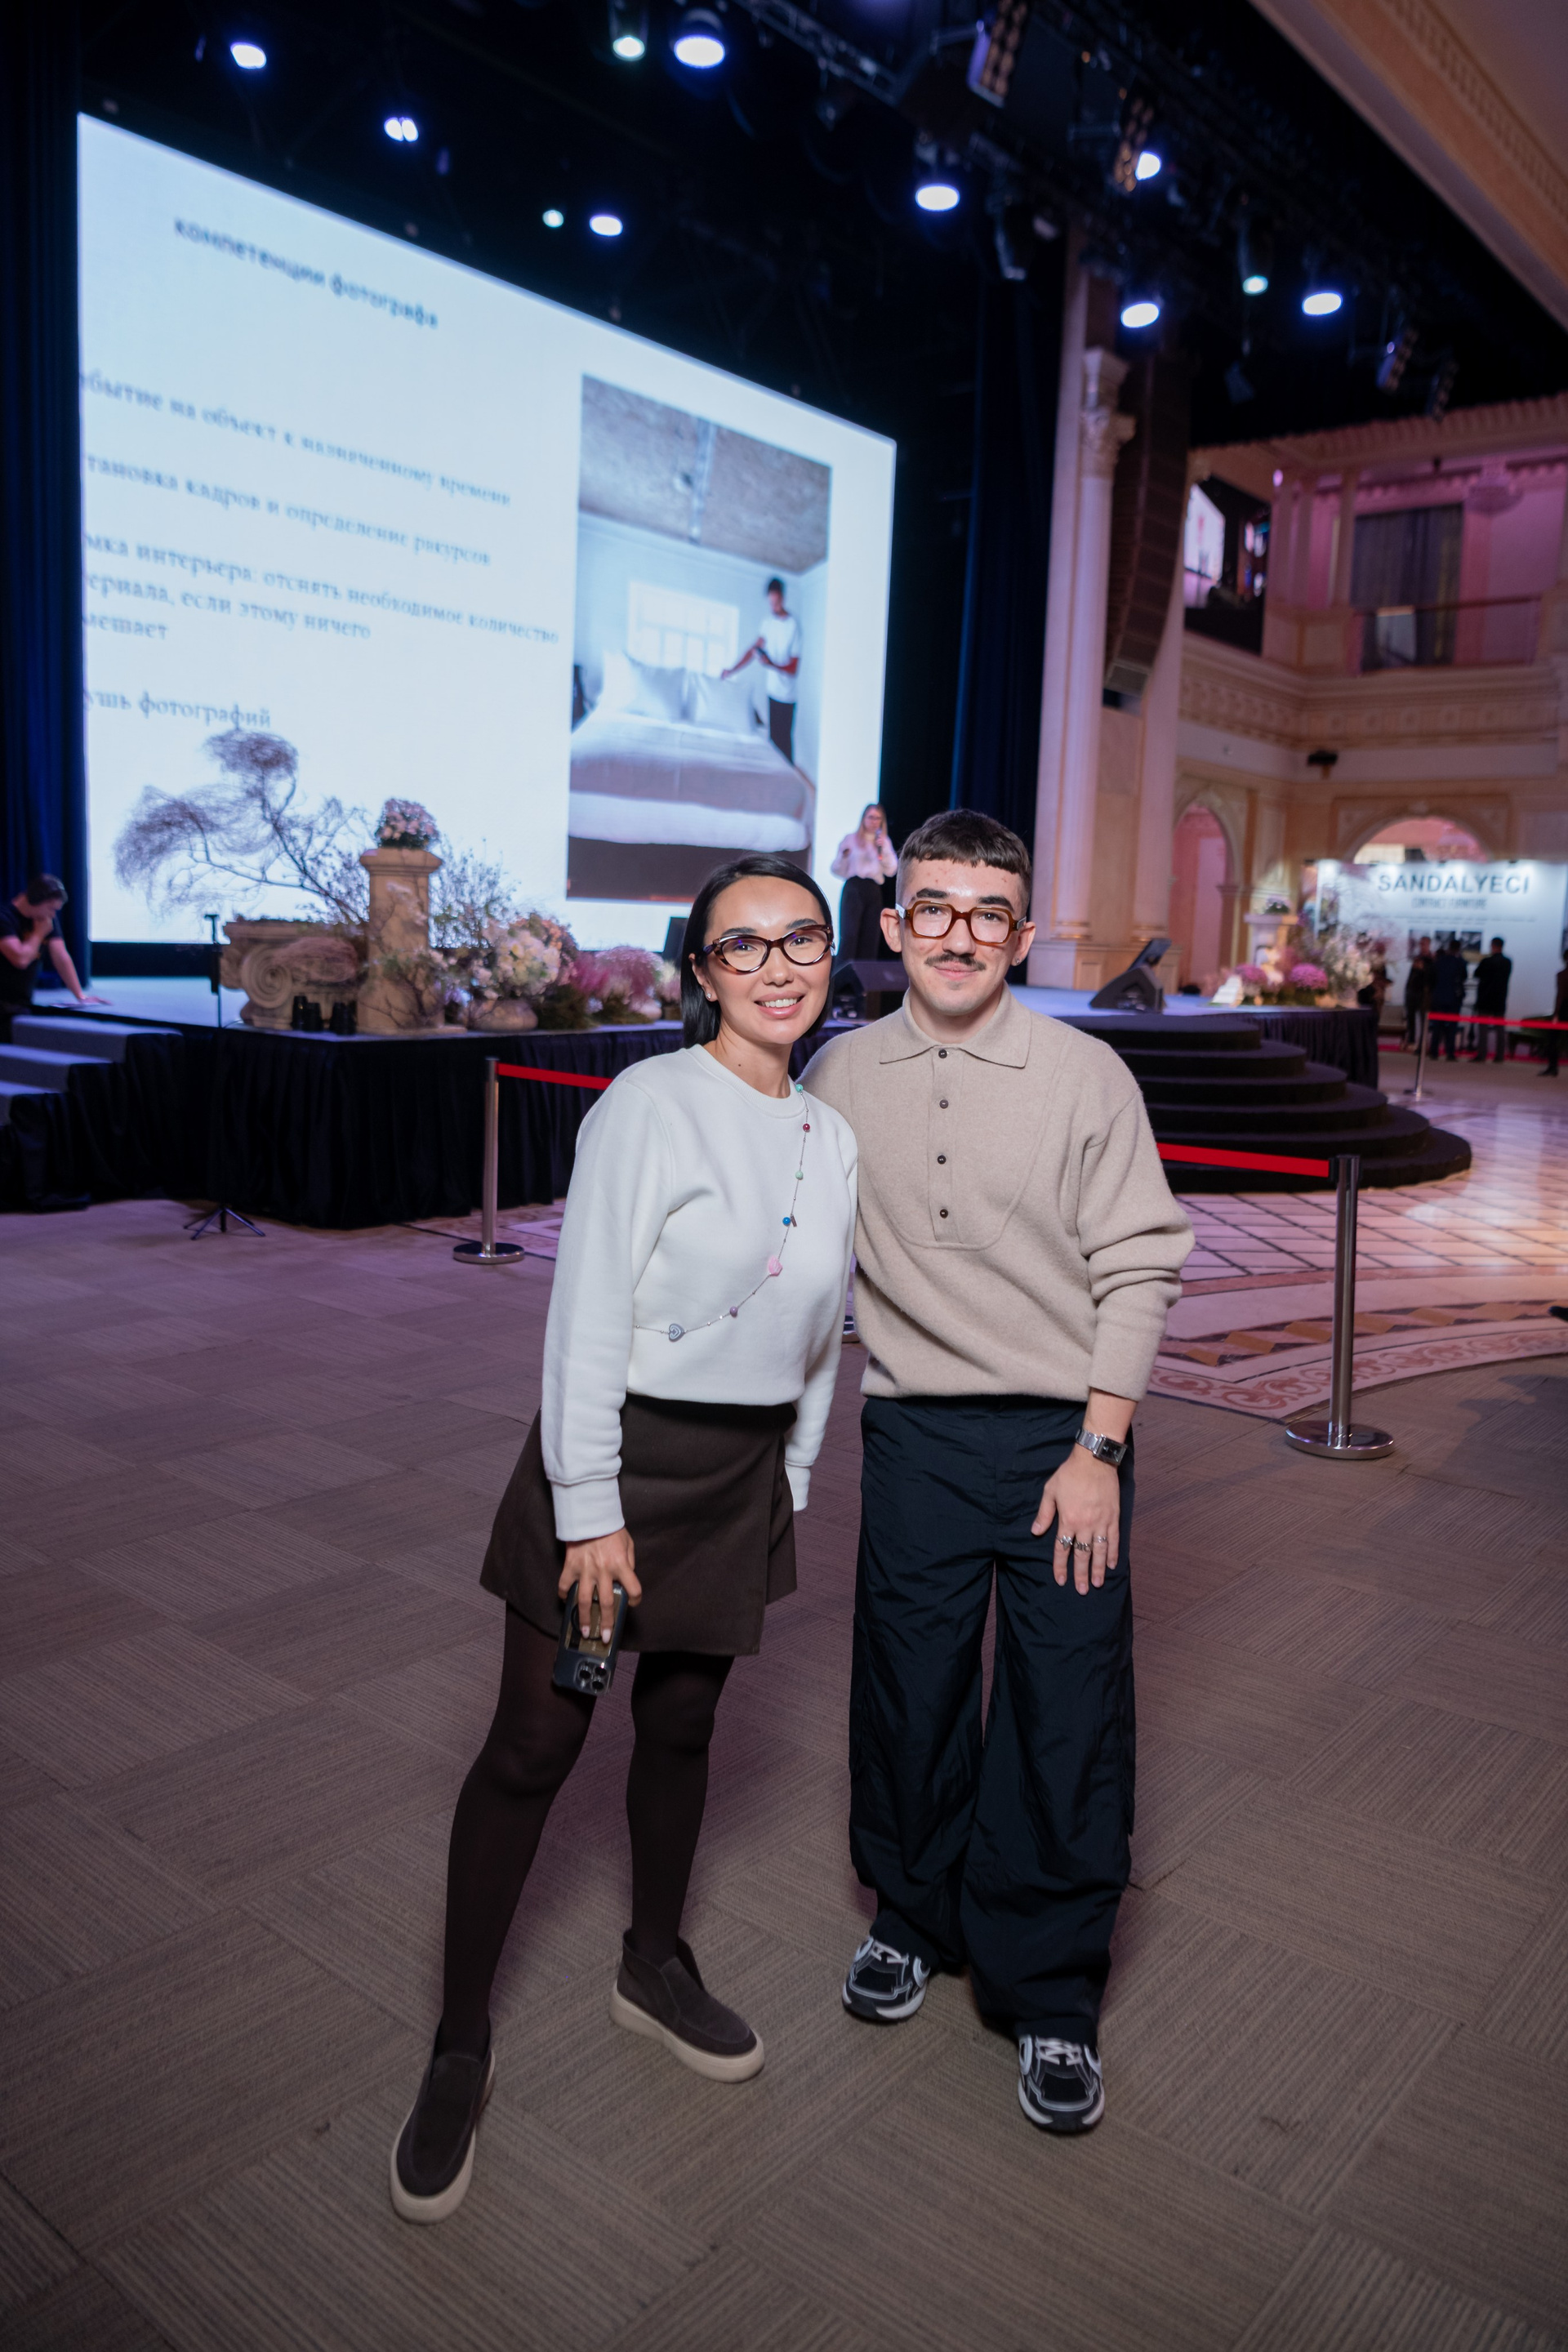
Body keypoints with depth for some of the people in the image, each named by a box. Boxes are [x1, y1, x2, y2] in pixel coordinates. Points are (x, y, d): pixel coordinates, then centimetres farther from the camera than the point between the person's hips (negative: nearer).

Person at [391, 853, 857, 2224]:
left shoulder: (833, 1137, 5)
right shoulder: (652, 1105, -15)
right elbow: (589, 1315, -16)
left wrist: (791, 1487, 13)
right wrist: (590, 1511, -16)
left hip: (744, 1471, 6)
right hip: (621, 1453, -5)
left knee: (682, 1725, 19)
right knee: (536, 1744, 3)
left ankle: (655, 1966, 41)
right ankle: (461, 2052, 20)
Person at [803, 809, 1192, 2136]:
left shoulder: (1087, 1078, -6)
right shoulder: (840, 1079, 2)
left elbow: (1140, 1270, -5)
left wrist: (1097, 1450, -10)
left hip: (1062, 1435, -2)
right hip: (915, 1430, 2)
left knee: (1066, 1720, 5)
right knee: (907, 1693, 14)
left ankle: (1051, 1996, 27)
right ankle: (915, 1914, 41)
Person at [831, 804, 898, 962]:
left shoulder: (884, 842, 17)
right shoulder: (851, 839, 9)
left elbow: (891, 871, 5)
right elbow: (838, 870, 6)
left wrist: (884, 849, -5)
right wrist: (844, 855, -13)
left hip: (874, 891, 3)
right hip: (854, 888, -3)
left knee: (871, 938, 0)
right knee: (849, 934, -15)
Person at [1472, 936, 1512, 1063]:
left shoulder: (1487, 961, -14)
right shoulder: (1508, 962, 2)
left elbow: (1477, 974, -3)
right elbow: (1507, 977, 14)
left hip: (1485, 998, -4)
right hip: (1500, 1000, 4)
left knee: (1482, 1027, -1)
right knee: (1499, 1028, 8)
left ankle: (1481, 1054, -7)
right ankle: (1500, 1055, 7)